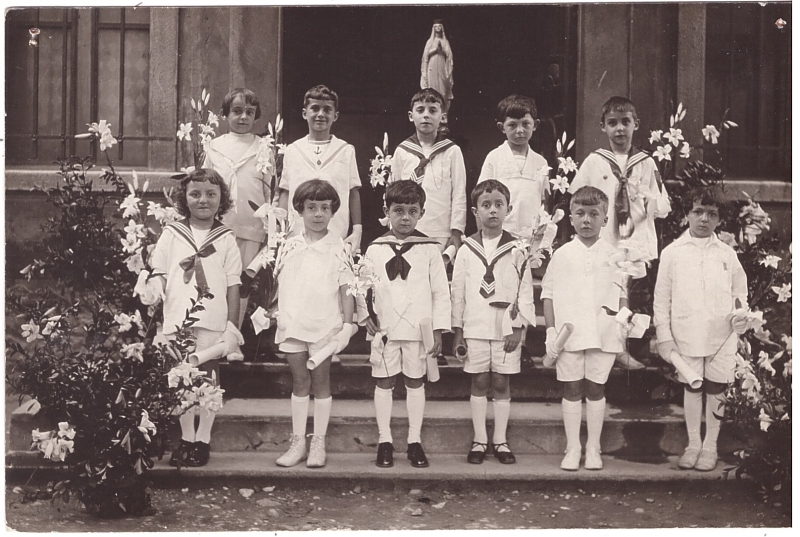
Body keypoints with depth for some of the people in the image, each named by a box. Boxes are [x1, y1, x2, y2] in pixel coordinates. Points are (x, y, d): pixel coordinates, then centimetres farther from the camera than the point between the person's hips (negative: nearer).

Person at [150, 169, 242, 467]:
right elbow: (160, 274, 10)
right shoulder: (171, 234, 8)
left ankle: (203, 440, 14)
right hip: (177, 320, 1)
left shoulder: (226, 239, 5)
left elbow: (233, 286, 5)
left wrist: (232, 327, 2)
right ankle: (186, 438, 21)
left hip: (212, 322, -1)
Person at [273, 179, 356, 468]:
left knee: (321, 381, 5)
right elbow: (279, 284, 13)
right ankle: (298, 441, 16)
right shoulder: (289, 246, 5)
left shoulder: (338, 248, -2)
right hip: (292, 323, 2)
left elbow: (346, 290, -2)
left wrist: (347, 326, -6)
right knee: (299, 382, 8)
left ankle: (318, 443, 14)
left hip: (325, 325, -2)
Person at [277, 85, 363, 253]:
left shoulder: (346, 151, 7)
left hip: (337, 239, -1)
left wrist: (357, 231, 1)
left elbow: (353, 193, 7)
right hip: (296, 238, 1)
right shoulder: (292, 150, 9)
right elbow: (285, 194, 11)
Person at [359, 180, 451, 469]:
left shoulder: (429, 249, -1)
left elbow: (441, 292, 0)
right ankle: (384, 441, 17)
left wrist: (438, 329, -3)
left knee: (415, 383, 8)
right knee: (384, 383, 6)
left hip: (418, 329, -1)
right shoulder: (375, 250, 2)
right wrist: (365, 314, -5)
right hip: (385, 329, 1)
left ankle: (415, 441, 18)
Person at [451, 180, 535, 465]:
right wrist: (457, 331, 3)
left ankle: (500, 441, 15)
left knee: (501, 383, 5)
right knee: (479, 383, 6)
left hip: (507, 330, -1)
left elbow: (525, 290, -1)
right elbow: (458, 292, 5)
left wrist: (518, 327, -7)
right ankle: (479, 440, 15)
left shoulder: (516, 249, -1)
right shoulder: (466, 250, 2)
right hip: (475, 329, 1)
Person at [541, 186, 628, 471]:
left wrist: (624, 321, -5)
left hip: (604, 335, 0)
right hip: (569, 334, 0)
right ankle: (572, 449, 15)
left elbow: (622, 292, 9)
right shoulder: (562, 255, 3)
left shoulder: (613, 255, 5)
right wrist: (551, 330, -1)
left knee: (596, 390, 7)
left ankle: (593, 448, 18)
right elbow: (548, 293, 4)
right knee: (571, 391, 5)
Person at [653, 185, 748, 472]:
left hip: (722, 336, 1)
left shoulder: (727, 254, 5)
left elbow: (739, 292, 15)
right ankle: (693, 443, 22)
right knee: (691, 387, 8)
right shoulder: (672, 253, 1)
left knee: (716, 390, 5)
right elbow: (661, 298, 2)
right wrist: (664, 337, -2)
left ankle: (710, 446, 19)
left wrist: (742, 315, -5)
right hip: (686, 336, -1)